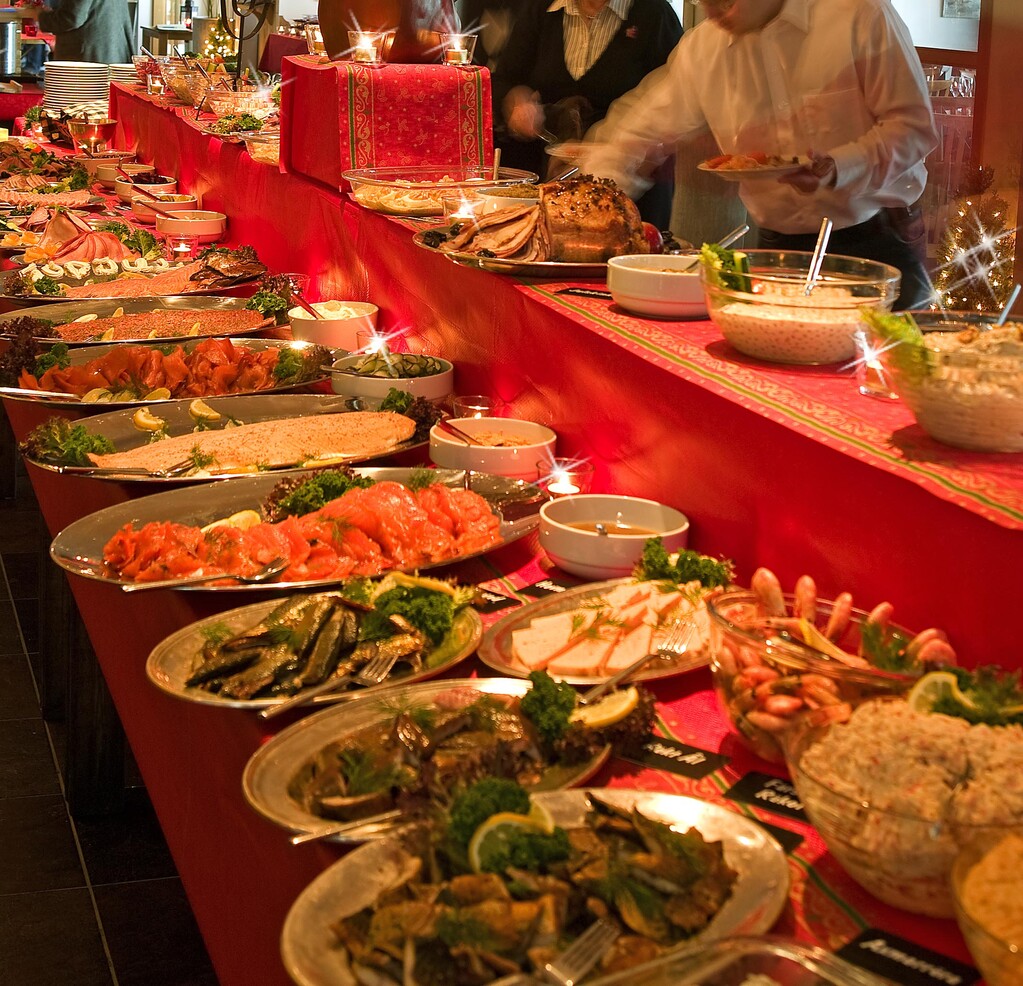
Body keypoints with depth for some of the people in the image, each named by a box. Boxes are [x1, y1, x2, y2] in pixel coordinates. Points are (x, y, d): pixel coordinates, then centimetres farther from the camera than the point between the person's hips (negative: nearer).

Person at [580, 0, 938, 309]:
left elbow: (913, 126, -13)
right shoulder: (700, 48, 1)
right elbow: (640, 129, 10)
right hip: (781, 247, 3)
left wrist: (838, 169, -29)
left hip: (878, 242, -3)